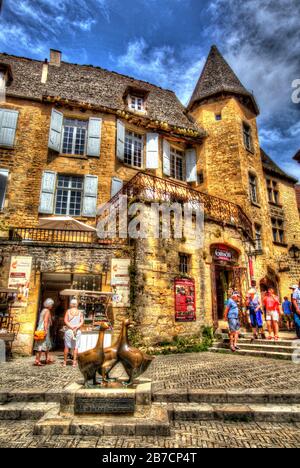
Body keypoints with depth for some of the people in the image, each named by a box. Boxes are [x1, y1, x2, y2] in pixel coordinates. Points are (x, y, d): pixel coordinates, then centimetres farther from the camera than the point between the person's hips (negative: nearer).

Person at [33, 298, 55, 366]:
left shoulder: (44, 310, 15)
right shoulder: (47, 311, -12)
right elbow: (45, 321, -21)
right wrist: (45, 330, -24)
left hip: (41, 329, 10)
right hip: (43, 329, -10)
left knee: (47, 345, 16)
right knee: (41, 345, -6)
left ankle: (47, 359, 24)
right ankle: (37, 361, -3)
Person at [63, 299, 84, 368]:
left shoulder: (68, 311, 1)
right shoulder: (80, 312, 4)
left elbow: (66, 321, -9)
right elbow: (82, 322, -5)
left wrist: (72, 327, -12)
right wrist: (76, 327, -11)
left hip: (69, 330, 0)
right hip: (77, 331, 0)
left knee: (67, 346, 9)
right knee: (76, 347, 4)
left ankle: (65, 362, 16)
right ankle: (74, 362, 2)